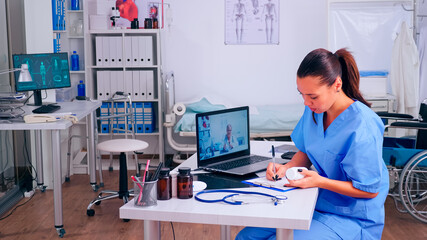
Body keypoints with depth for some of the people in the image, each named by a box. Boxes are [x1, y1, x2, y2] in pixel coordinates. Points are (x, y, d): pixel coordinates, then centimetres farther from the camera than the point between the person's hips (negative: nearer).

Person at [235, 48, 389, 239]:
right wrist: (287, 168, -6)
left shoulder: (361, 127, -24)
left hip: (352, 218, -7)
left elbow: (370, 190, -18)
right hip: (318, 201, 7)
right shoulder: (314, 110, -1)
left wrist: (319, 181, -25)